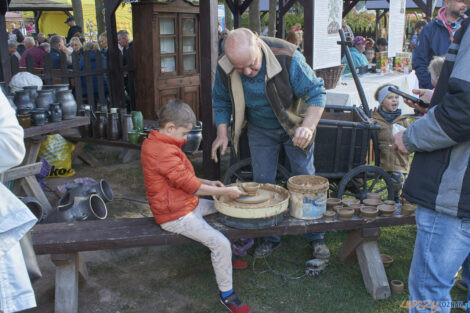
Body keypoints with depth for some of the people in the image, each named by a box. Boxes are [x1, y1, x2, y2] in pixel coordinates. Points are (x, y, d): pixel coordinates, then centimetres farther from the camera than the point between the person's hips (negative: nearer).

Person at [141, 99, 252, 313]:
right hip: (175, 216, -11)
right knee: (220, 243, -18)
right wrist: (225, 191, -13)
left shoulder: (154, 143, 7)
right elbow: (190, 186, -23)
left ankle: (225, 257, 33)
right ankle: (226, 295, -2)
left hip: (187, 204, 11)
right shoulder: (164, 153, -27)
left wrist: (209, 183, 9)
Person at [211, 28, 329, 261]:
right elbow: (221, 101, 0)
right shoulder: (225, 68, -20)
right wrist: (222, 133, -10)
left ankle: (316, 237, 20)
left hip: (294, 127, -2)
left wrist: (308, 127, -39)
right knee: (262, 183, 5)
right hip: (260, 130, 3)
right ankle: (271, 237, 23)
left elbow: (316, 93, -24)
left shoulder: (287, 57, -31)